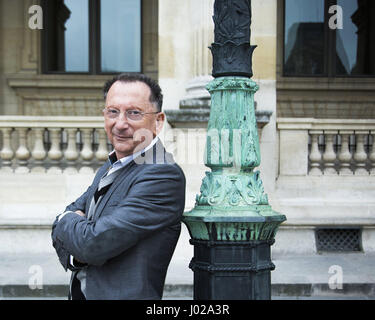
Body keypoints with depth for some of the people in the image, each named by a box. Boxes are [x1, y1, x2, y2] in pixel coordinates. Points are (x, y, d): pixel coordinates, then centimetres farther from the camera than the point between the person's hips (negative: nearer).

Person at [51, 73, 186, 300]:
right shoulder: (108, 170, 9)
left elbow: (95, 244, -25)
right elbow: (60, 230, 7)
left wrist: (68, 220, -5)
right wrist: (76, 249, -14)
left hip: (125, 294, -7)